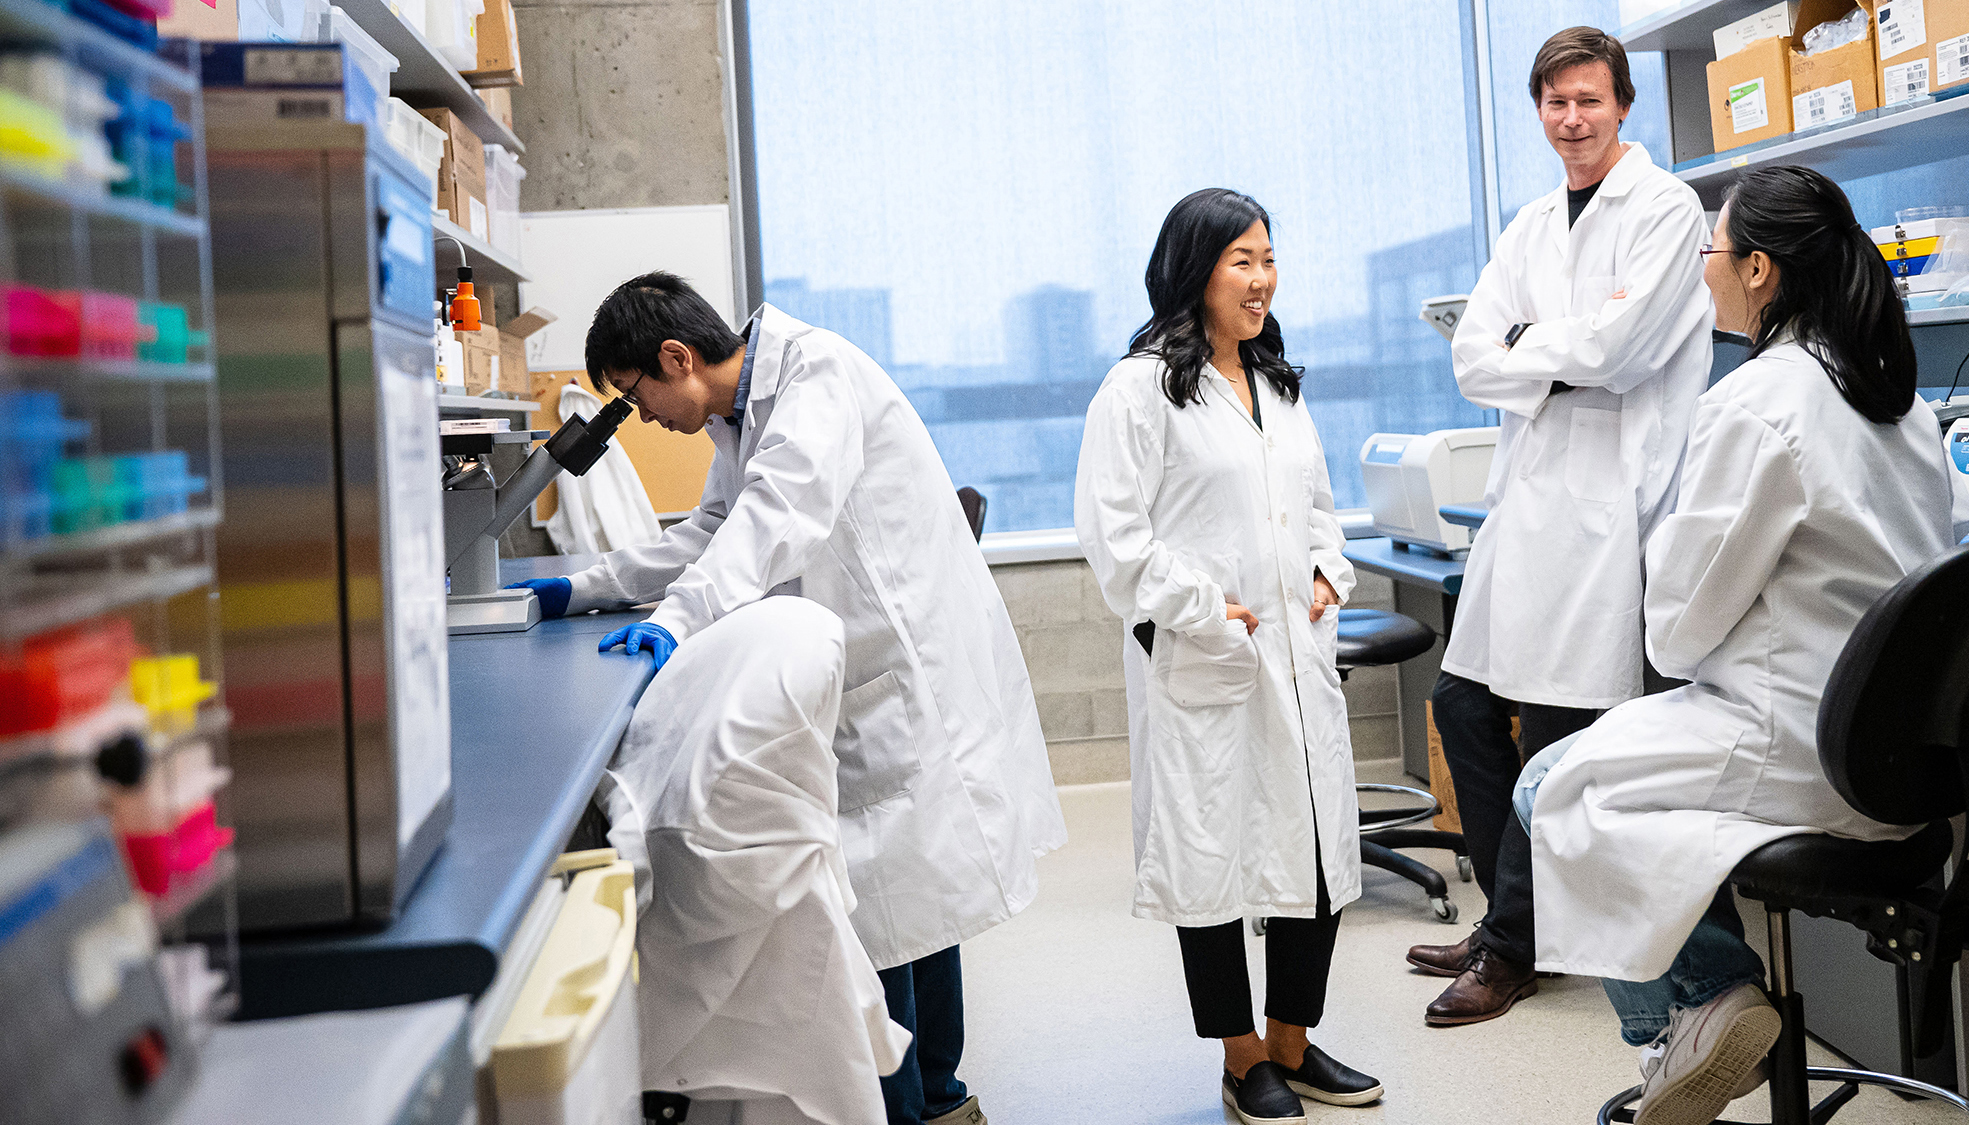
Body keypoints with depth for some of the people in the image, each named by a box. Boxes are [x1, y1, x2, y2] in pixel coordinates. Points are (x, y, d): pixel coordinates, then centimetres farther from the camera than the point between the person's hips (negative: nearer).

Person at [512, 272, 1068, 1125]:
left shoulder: (819, 370, -14)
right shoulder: (744, 417, 14)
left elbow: (783, 512, -29)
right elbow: (712, 534, 22)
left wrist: (678, 617, -39)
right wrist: (581, 592, 15)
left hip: (919, 666, -9)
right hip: (867, 686, 9)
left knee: (883, 901, -7)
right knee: (908, 893, 16)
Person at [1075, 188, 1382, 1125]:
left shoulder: (1281, 386, 17)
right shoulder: (1141, 388, -6)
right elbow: (1113, 532, -12)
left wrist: (1329, 575, 7)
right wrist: (1207, 609, -15)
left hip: (1299, 657, 7)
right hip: (1199, 667, -7)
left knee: (1318, 850, 10)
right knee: (1214, 856, 3)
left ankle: (1292, 1041, 28)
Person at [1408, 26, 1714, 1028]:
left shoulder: (1664, 208, -3)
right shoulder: (1529, 229, 18)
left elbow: (1612, 346, -16)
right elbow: (1472, 362, 7)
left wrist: (1525, 345, 0)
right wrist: (1568, 354, -8)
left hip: (1604, 498, -7)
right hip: (1525, 491, 8)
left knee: (1554, 737, -4)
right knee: (1464, 704, 9)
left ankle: (1514, 948, 10)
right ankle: (1511, 915, 25)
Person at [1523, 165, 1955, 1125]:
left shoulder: (1752, 404, -20)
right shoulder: (1899, 396, 8)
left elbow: (1682, 624, -15)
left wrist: (1673, 646, 9)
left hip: (1802, 746, -9)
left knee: (1552, 786, 7)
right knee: (1598, 765, 23)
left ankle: (1700, 1005, 10)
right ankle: (1696, 1022, 24)